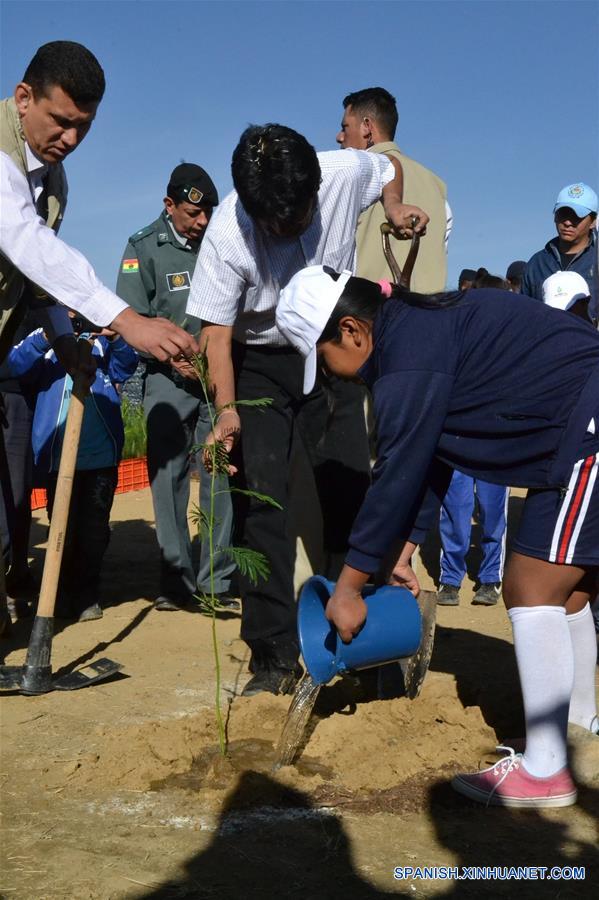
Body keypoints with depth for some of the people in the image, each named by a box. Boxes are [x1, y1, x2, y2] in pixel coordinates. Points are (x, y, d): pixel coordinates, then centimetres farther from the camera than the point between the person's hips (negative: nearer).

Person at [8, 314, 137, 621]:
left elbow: (126, 366, -1)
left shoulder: (101, 340, 15)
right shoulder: (43, 341, 11)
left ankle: (87, 595, 13)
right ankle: (65, 595, 17)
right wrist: (45, 337, -25)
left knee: (94, 529, 1)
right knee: (63, 529, 2)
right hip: (58, 454, -1)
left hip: (101, 453, 1)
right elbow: (19, 365, -7)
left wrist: (116, 339, -22)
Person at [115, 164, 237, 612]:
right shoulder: (144, 247, 1)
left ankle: (218, 578, 5)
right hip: (169, 378, -1)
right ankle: (176, 578, 8)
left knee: (221, 475, -1)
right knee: (168, 476, 0)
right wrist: (171, 355, -16)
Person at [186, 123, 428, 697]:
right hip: (259, 364, -2)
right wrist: (226, 408, -32)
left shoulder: (347, 172, -20)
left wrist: (394, 207, -10)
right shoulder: (227, 232, -26)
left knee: (350, 491, -1)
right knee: (261, 503, -8)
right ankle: (273, 656, 1)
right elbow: (216, 331, -19)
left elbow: (388, 168, 8)